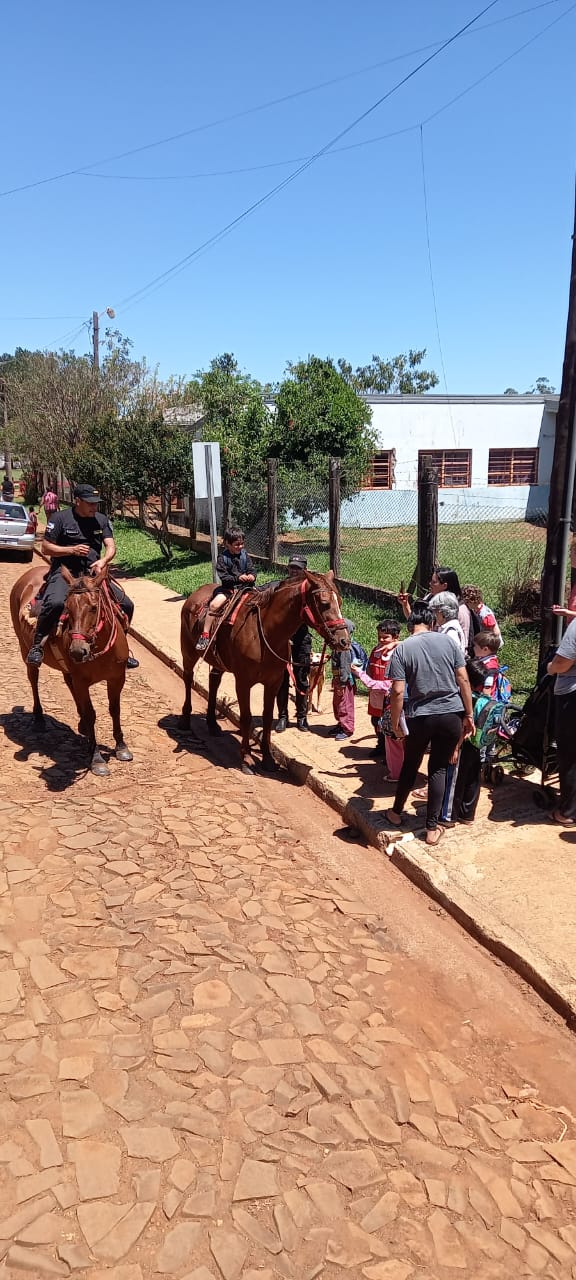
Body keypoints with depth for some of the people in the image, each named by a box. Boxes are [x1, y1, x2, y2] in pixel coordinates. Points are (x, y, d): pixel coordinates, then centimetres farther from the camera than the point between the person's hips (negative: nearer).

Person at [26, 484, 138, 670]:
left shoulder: (102, 520, 13)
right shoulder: (60, 518, 0)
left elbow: (111, 546, 4)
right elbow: (45, 548, -1)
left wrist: (103, 560, -19)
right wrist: (72, 550, -16)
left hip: (93, 572, 5)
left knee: (126, 605, -3)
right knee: (55, 602, -36)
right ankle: (37, 646, -16)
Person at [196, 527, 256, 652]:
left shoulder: (245, 555, 5)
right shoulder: (223, 558, -6)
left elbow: (252, 570, 7)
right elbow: (223, 577, -11)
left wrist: (252, 576, -16)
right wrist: (238, 578, -24)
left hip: (245, 587, 4)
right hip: (228, 588, -3)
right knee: (214, 604, -25)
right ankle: (205, 635, -18)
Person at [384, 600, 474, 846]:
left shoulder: (402, 649, -7)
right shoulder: (447, 640, 0)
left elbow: (398, 691, -12)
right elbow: (463, 680, -2)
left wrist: (395, 722, 0)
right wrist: (469, 715, 5)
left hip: (420, 718, -1)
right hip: (451, 715, 1)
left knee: (410, 765, 19)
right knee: (438, 768, 11)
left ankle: (397, 812, 37)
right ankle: (432, 828, 13)